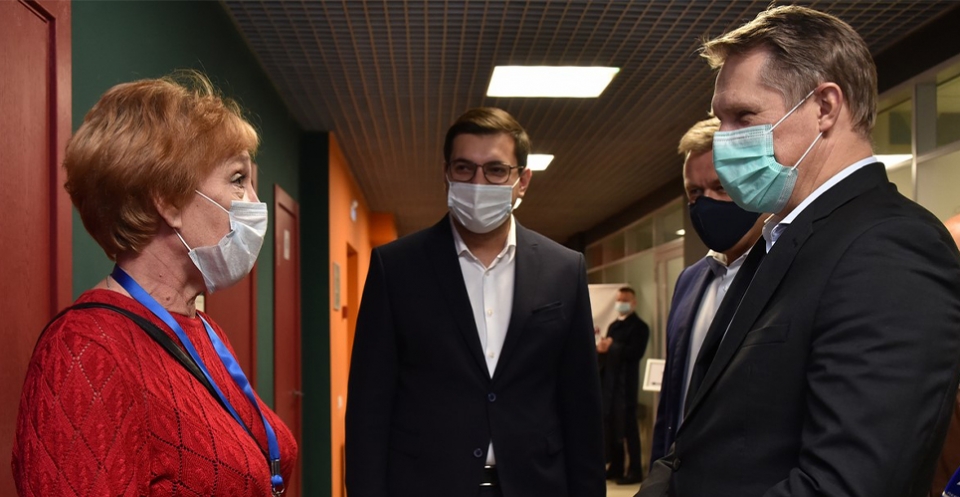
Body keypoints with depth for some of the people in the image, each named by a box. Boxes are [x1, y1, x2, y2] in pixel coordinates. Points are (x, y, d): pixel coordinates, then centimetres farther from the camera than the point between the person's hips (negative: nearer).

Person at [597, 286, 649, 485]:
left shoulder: (639, 326, -4)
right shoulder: (613, 326, 19)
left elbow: (635, 353, -17)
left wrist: (611, 348, -21)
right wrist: (601, 349, -5)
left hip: (626, 382, -7)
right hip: (608, 381, 7)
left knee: (627, 426, -5)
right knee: (610, 425, 7)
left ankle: (635, 470, 1)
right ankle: (615, 467, 15)